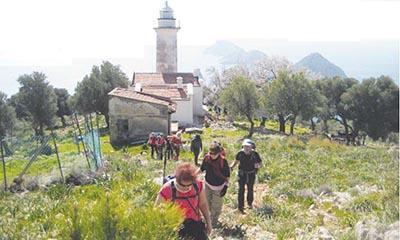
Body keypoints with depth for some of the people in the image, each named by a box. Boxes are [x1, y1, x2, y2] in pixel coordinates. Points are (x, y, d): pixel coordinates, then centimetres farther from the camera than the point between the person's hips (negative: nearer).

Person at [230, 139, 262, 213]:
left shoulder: (255, 154, -18)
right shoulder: (240, 153, -15)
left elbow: (260, 164, -9)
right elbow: (236, 161, 1)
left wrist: (258, 166, -32)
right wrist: (232, 167, -16)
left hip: (251, 174, 1)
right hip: (242, 174, -1)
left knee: (250, 190, 19)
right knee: (241, 190, -4)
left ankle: (250, 203, 43)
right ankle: (240, 207, 5)